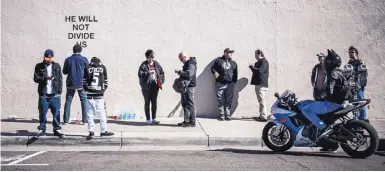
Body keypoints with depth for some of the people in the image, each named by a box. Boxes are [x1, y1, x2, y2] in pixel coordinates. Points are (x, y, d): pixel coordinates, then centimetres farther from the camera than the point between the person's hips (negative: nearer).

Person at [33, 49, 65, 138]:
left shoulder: (57, 66, 8)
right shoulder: (39, 66, 5)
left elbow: (60, 79, 8)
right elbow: (35, 78, -1)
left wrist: (59, 91, 1)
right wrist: (45, 78, -18)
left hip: (55, 94, 0)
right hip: (43, 94, 0)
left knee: (56, 112, 1)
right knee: (42, 112, 4)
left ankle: (57, 129, 10)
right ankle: (42, 129, 16)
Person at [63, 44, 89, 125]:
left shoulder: (68, 59, 0)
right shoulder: (84, 59, -5)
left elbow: (64, 72, 7)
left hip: (71, 84, 2)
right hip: (81, 84, -1)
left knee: (68, 101, 9)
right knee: (84, 101, 7)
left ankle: (66, 120, 8)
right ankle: (85, 120, 4)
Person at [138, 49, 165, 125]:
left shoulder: (156, 64, 6)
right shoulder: (143, 65, -6)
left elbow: (161, 72, 14)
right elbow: (140, 74, -16)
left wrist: (161, 81, 4)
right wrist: (148, 73, -29)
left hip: (155, 86, 4)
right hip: (146, 86, -4)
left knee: (154, 102, 8)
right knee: (147, 103, 4)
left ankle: (154, 118, 18)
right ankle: (148, 119, 11)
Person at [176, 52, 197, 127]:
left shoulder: (191, 64, -15)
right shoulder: (186, 64, 18)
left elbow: (188, 74, -29)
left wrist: (179, 72, -22)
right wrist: (180, 73, 12)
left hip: (189, 87, -11)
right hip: (185, 87, 11)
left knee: (190, 104, -7)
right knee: (184, 104, 13)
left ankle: (192, 122, -3)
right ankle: (186, 120, 21)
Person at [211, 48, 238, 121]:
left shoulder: (233, 63, 16)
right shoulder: (218, 60, 8)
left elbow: (235, 73, 16)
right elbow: (212, 67, 11)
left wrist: (234, 81, 5)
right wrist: (215, 72, -10)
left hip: (230, 84, 2)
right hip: (220, 83, -2)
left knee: (229, 100, 3)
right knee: (220, 99, 0)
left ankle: (227, 114, 11)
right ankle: (221, 114, 8)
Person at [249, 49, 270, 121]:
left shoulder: (264, 62, -11)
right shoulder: (259, 62, 20)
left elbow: (259, 71, -23)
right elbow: (256, 70, 26)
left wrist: (251, 67, -12)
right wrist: (252, 67, 9)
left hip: (261, 84, -11)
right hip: (258, 83, 11)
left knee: (262, 101, -11)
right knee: (261, 101, 14)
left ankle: (264, 116, -11)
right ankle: (261, 115, 21)